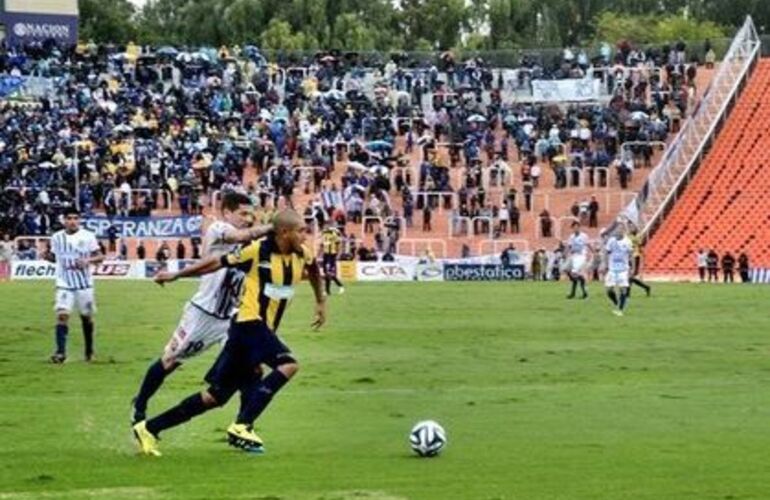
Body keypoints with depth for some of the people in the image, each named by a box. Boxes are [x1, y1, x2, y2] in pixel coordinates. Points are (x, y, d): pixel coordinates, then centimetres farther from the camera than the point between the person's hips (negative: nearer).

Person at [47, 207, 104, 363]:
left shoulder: (88, 236, -4)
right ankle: (61, 352, -19)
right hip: (64, 285, 0)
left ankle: (89, 350, 29)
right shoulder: (56, 237, 2)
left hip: (84, 284, 0)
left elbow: (100, 256, -2)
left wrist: (88, 260, -22)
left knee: (86, 316, 11)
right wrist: (46, 255, -8)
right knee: (62, 315, -17)